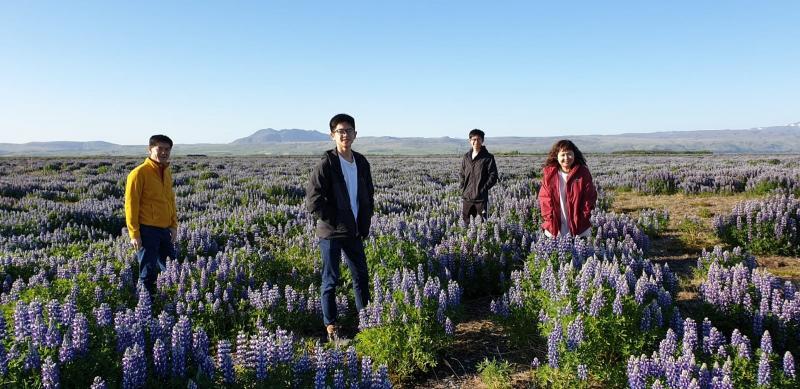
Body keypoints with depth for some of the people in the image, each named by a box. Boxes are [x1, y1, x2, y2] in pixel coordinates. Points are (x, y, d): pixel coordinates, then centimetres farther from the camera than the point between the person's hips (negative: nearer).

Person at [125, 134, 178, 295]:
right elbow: (131, 204, -12)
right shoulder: (139, 173, -11)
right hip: (147, 230, -7)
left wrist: (174, 225, 11)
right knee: (148, 272, 2)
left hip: (165, 229, 7)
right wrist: (134, 234, -14)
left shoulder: (167, 172, 11)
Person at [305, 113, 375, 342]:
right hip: (331, 232, -6)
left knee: (361, 276, 15)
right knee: (331, 280, 5)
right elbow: (313, 200, -15)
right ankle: (331, 327, 17)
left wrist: (364, 223, 8)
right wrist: (334, 221, -12)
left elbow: (369, 195, 17)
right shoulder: (326, 164, -13)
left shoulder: (361, 163, 5)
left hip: (354, 231, 6)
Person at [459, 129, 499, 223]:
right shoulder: (466, 157, 12)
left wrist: (484, 189, -12)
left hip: (481, 198, -4)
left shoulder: (488, 157, -3)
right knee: (465, 222, 8)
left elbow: (493, 176, -5)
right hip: (466, 197, 4)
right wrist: (463, 188, 6)